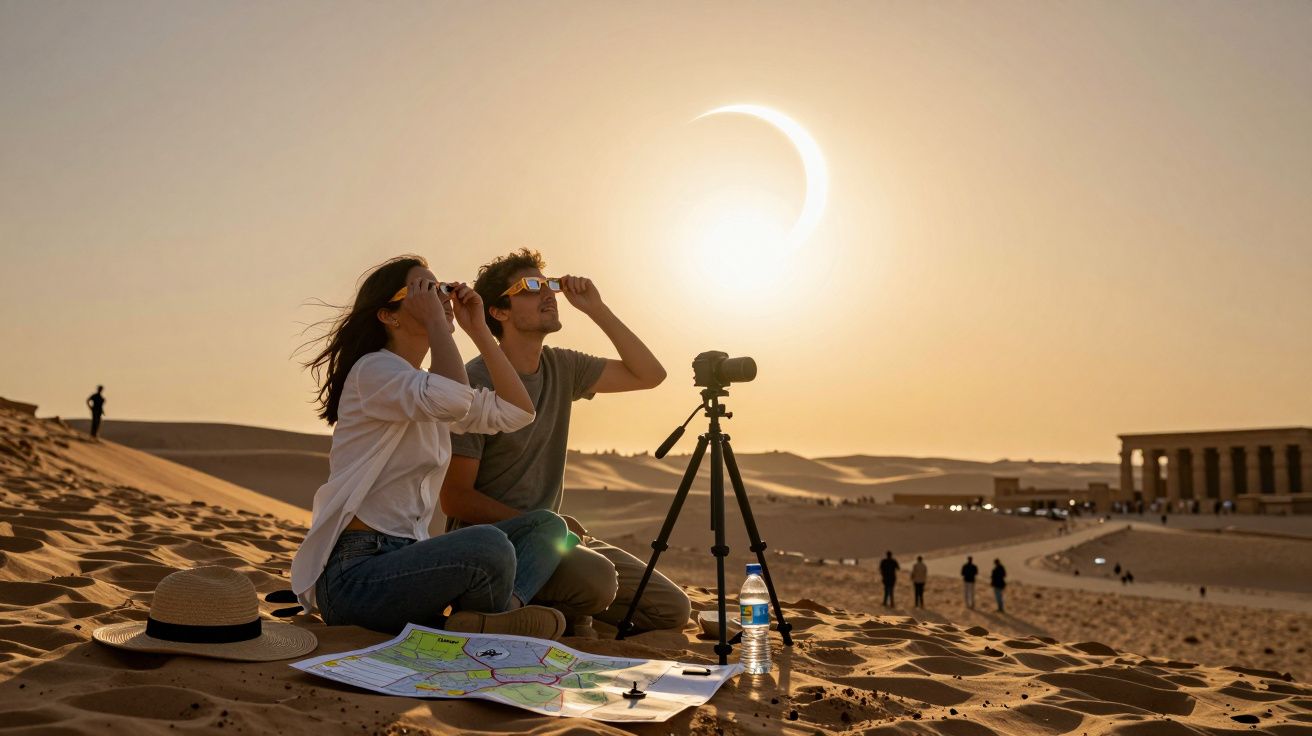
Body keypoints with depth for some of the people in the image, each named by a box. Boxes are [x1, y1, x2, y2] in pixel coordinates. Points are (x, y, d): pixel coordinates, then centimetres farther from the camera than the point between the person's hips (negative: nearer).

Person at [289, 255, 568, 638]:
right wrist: (435, 322, -17)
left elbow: (516, 411, 12)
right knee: (487, 546, -35)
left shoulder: (426, 385, 18)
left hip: (406, 559, 10)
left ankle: (492, 617, -22)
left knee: (547, 525, 3)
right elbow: (455, 400, -32)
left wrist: (479, 330, 9)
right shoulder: (374, 370, -10)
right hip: (355, 574, -10)